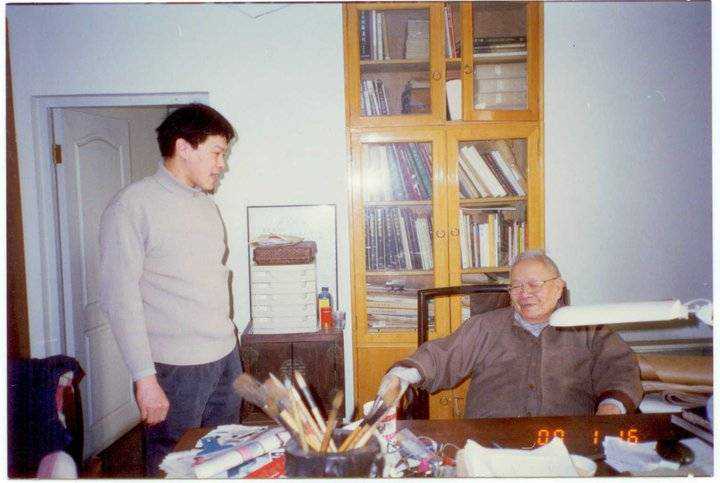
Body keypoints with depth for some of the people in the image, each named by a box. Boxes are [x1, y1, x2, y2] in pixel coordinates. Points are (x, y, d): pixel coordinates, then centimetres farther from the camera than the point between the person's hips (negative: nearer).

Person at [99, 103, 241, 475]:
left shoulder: (207, 205, 13)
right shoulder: (133, 205, -10)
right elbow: (119, 298, -14)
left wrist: (228, 340, 16)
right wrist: (144, 377, -17)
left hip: (227, 357, 7)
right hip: (176, 368, -7)